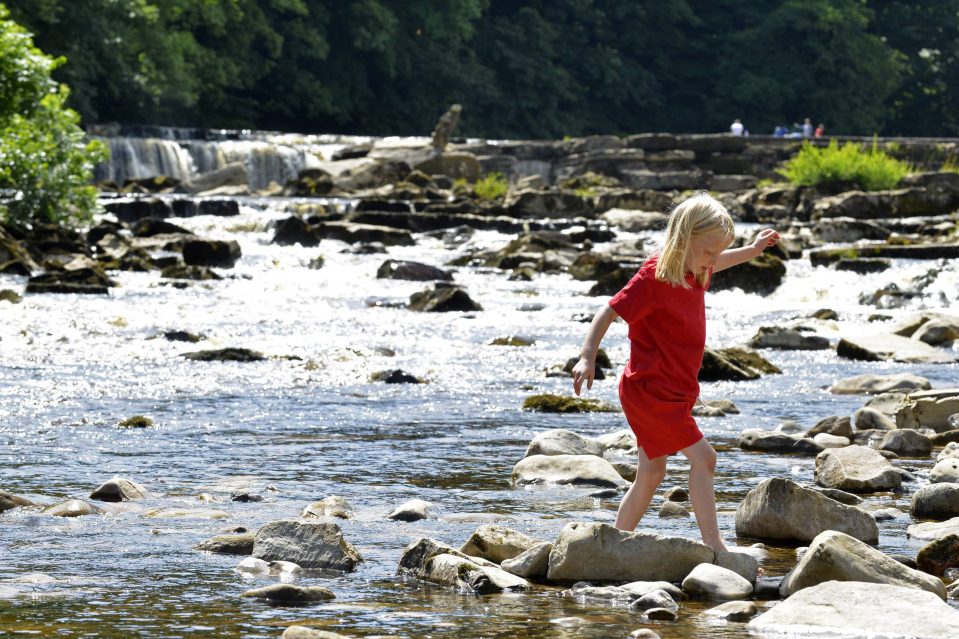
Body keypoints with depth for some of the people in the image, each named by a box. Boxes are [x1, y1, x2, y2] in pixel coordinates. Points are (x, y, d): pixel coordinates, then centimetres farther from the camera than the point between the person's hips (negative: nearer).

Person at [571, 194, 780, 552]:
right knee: (702, 456, -14)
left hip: (673, 391, 10)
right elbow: (609, 313, -21)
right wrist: (587, 357, -33)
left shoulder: (695, 272, 8)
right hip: (650, 389, -10)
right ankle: (713, 544, -12)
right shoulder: (655, 277, -19)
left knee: (651, 473, 12)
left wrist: (751, 250, 37)